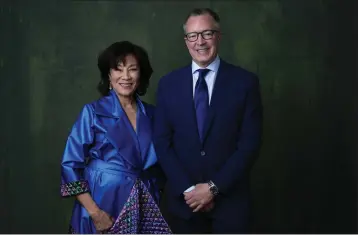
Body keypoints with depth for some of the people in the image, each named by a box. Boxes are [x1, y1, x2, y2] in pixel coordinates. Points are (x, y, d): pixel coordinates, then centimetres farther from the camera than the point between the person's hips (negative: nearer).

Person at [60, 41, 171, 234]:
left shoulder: (150, 114, 5)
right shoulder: (93, 112, -6)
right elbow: (70, 165, -9)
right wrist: (94, 212, -16)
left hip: (144, 209, 4)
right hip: (105, 207, -3)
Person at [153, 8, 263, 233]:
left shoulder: (245, 81, -4)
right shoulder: (168, 84, 3)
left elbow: (250, 143, -7)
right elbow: (162, 143, 1)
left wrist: (214, 187, -11)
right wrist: (187, 189, -8)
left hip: (229, 199, -1)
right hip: (183, 198, 2)